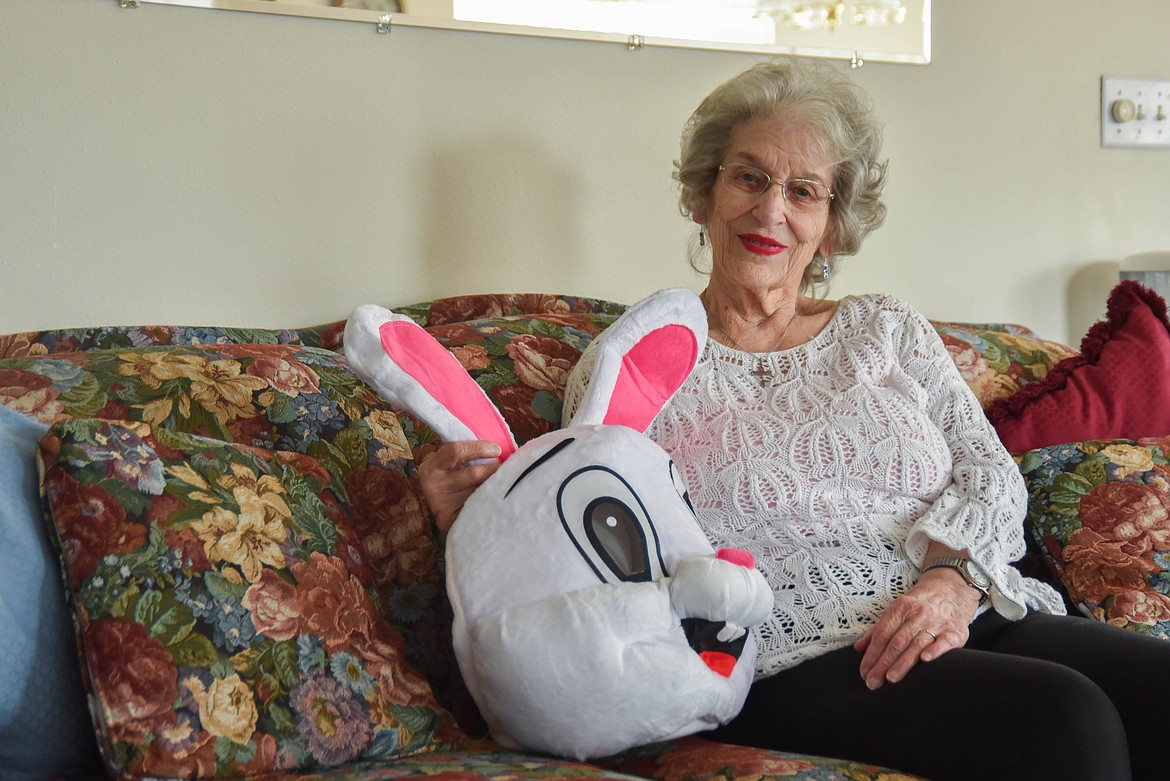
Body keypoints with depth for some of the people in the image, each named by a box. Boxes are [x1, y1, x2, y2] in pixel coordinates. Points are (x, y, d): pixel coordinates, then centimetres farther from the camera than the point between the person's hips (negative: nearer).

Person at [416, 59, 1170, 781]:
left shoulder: (888, 329, 21)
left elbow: (989, 474, 12)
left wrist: (953, 578, -9)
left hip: (974, 618, 5)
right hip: (796, 664, -4)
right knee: (1063, 719, -32)